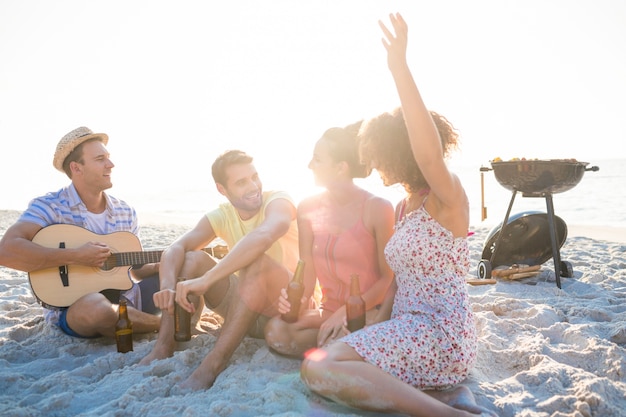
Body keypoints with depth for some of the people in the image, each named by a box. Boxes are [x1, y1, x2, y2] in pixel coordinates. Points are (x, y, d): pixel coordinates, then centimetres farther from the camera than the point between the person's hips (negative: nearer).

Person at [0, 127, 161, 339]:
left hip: (124, 299, 6)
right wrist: (74, 257, -26)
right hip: (71, 308, -5)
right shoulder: (49, 206, -10)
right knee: (95, 306, -39)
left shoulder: (126, 212, 7)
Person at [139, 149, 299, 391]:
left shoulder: (279, 202, -15)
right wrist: (167, 287, -33)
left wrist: (206, 280, -44)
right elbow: (176, 248, -12)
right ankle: (163, 349, -18)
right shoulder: (222, 216, 2)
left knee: (257, 261, -34)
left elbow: (263, 236, -39)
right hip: (247, 308, 6)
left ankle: (215, 361, -36)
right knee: (193, 258, -10)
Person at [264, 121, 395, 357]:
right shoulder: (308, 208, 2)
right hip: (329, 310, 5)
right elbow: (307, 272, 1)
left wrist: (347, 311, -19)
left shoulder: (377, 209, -12)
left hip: (371, 312, -4)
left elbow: (390, 278, -9)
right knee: (276, 331, -23)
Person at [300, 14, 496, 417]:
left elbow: (430, 154, -34)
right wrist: (377, 325, 5)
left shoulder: (447, 199, -11)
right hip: (409, 329, 10)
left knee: (317, 369, -22)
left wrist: (400, 68, -40)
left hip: (440, 335, -10)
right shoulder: (405, 206, 16)